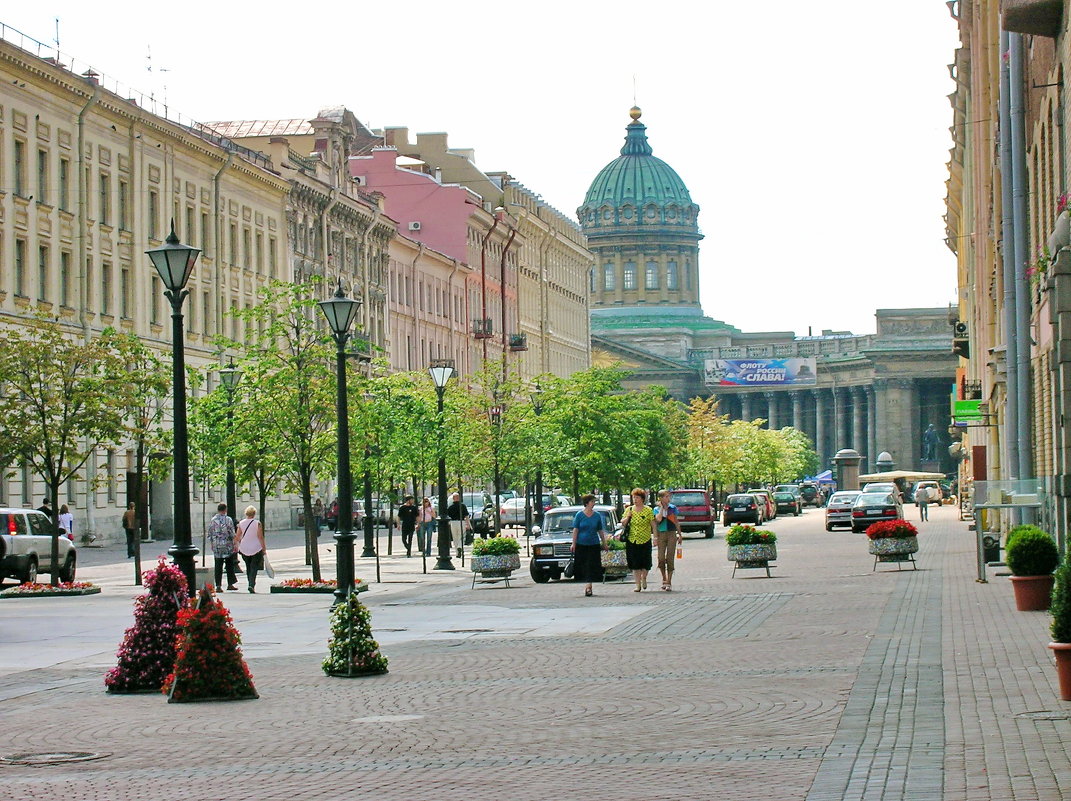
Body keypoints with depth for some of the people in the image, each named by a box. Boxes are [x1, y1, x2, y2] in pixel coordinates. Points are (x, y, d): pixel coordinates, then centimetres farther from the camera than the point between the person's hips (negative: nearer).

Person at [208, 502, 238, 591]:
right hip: (228, 546, -2)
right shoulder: (228, 520, -7)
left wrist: (212, 545, 17)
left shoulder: (212, 520, 1)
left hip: (216, 547, 2)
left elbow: (209, 535, 5)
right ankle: (230, 584, 13)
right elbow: (232, 534, -8)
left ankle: (218, 585, 0)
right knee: (229, 566, 9)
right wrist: (234, 544, 2)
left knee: (218, 567, 4)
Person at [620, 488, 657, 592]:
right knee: (635, 564, 1)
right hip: (632, 541, 2)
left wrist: (655, 536, -8)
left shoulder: (648, 510, -1)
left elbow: (653, 524, -1)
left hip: (645, 541, -2)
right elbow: (622, 523, 10)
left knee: (645, 563, 1)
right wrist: (627, 516, -8)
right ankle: (638, 584, 9)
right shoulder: (629, 510, 7)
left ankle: (644, 578, 30)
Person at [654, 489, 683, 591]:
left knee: (670, 558, -4)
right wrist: (661, 507, -6)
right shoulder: (657, 509, 4)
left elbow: (676, 522, 14)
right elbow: (658, 519, -16)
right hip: (661, 534, 0)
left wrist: (680, 535, 13)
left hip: (672, 534, 0)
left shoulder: (673, 508, 7)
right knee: (661, 558, -6)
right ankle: (664, 579, 15)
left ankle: (669, 582, -1)